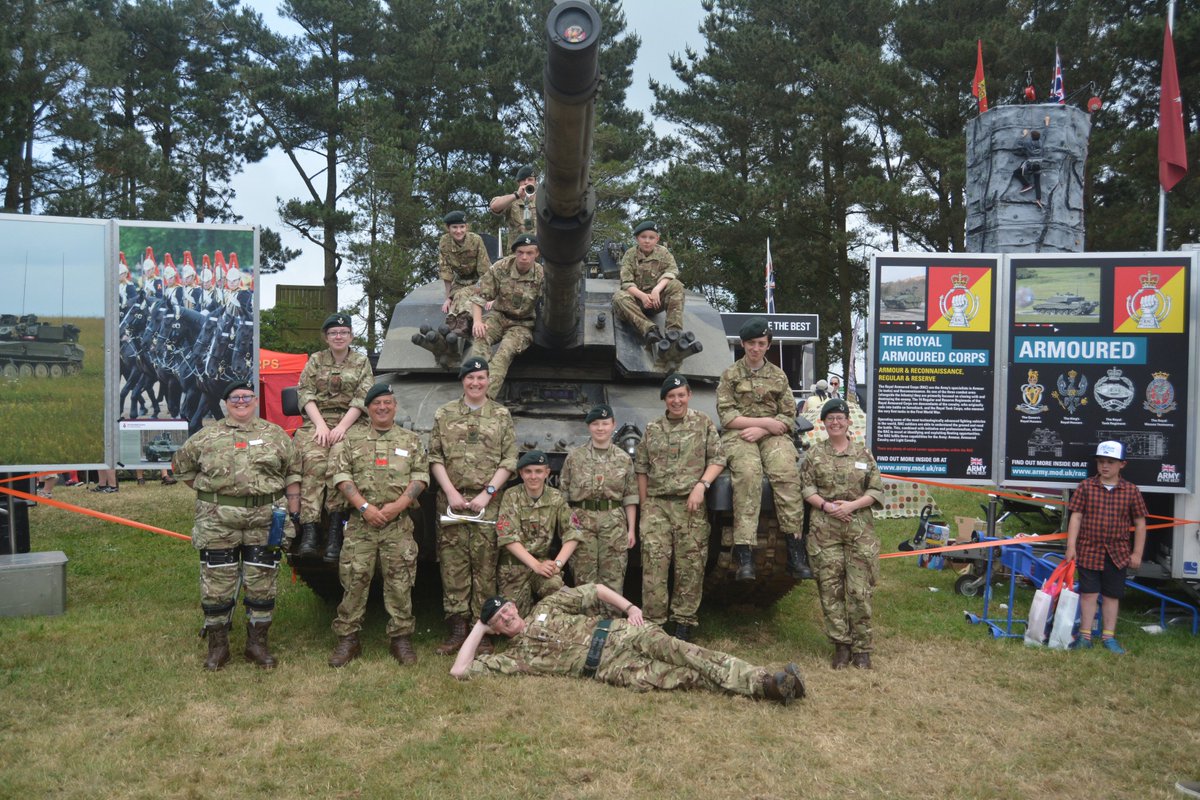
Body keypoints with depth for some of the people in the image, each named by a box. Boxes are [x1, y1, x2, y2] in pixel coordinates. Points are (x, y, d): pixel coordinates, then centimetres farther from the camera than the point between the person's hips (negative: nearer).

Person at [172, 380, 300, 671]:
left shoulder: (276, 435, 7)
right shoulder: (206, 436, 7)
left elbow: (293, 473, 7)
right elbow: (182, 465, 18)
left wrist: (294, 513, 0)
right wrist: (208, 492, 11)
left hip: (264, 521, 0)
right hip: (217, 522, 0)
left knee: (261, 584, 5)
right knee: (217, 584, 4)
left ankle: (257, 644, 18)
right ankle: (218, 646, 17)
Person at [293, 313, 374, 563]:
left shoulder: (362, 362, 13)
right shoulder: (316, 360, 16)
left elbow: (362, 399, 1)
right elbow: (305, 394, 6)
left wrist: (342, 427, -13)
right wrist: (320, 425, -10)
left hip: (348, 423, 0)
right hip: (316, 422, 1)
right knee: (314, 460, -30)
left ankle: (335, 530, -30)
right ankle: (309, 531, -38)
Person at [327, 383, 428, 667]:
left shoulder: (411, 440, 11)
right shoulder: (351, 438, 8)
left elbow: (421, 475, 3)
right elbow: (341, 474, -1)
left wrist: (399, 505, -11)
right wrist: (364, 507, -11)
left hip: (399, 523, 1)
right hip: (360, 522, 0)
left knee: (400, 582, 2)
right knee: (354, 580, 1)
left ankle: (401, 638, 12)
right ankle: (347, 640, 11)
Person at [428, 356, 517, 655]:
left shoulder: (502, 415, 8)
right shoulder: (444, 414, 10)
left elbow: (509, 460, 2)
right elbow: (435, 457, 6)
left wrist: (488, 492, -8)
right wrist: (450, 492, -6)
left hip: (488, 501, -1)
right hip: (451, 499, 1)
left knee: (485, 564, -1)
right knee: (453, 564, 0)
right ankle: (457, 628, 7)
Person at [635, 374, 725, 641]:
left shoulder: (703, 423, 6)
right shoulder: (652, 428, 12)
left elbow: (717, 459, 3)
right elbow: (641, 468, 14)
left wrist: (701, 484, -12)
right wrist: (644, 506, 8)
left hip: (690, 506, -1)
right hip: (657, 505, 1)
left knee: (690, 568, 1)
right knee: (654, 565, -6)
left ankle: (684, 622, 12)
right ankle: (654, 621, 1)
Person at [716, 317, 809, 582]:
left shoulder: (779, 377, 17)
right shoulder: (730, 375, 11)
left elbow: (789, 418, 11)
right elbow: (726, 416, 1)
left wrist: (761, 430, -7)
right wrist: (766, 421, -6)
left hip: (772, 435, 2)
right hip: (738, 435, -2)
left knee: (787, 473, -30)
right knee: (748, 474, -34)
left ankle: (794, 550, -29)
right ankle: (745, 553, -39)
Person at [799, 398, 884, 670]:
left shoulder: (863, 453, 8)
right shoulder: (815, 454, 8)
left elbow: (877, 491, 6)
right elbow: (806, 489, 4)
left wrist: (852, 505, -9)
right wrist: (826, 506, -12)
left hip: (860, 530, 0)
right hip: (824, 530, 0)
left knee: (860, 591, -2)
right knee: (830, 589, 1)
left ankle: (861, 648, 8)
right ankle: (841, 645, 11)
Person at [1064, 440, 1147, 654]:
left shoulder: (1131, 491, 0)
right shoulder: (1086, 487, -2)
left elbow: (1140, 523, 6)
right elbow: (1076, 517, -2)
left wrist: (1137, 553, 3)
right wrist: (1071, 546, -7)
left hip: (1117, 554, 1)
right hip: (1089, 550, -1)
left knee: (1112, 595, 10)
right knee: (1088, 593, 3)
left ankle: (1108, 637, 22)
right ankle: (1085, 636, 12)